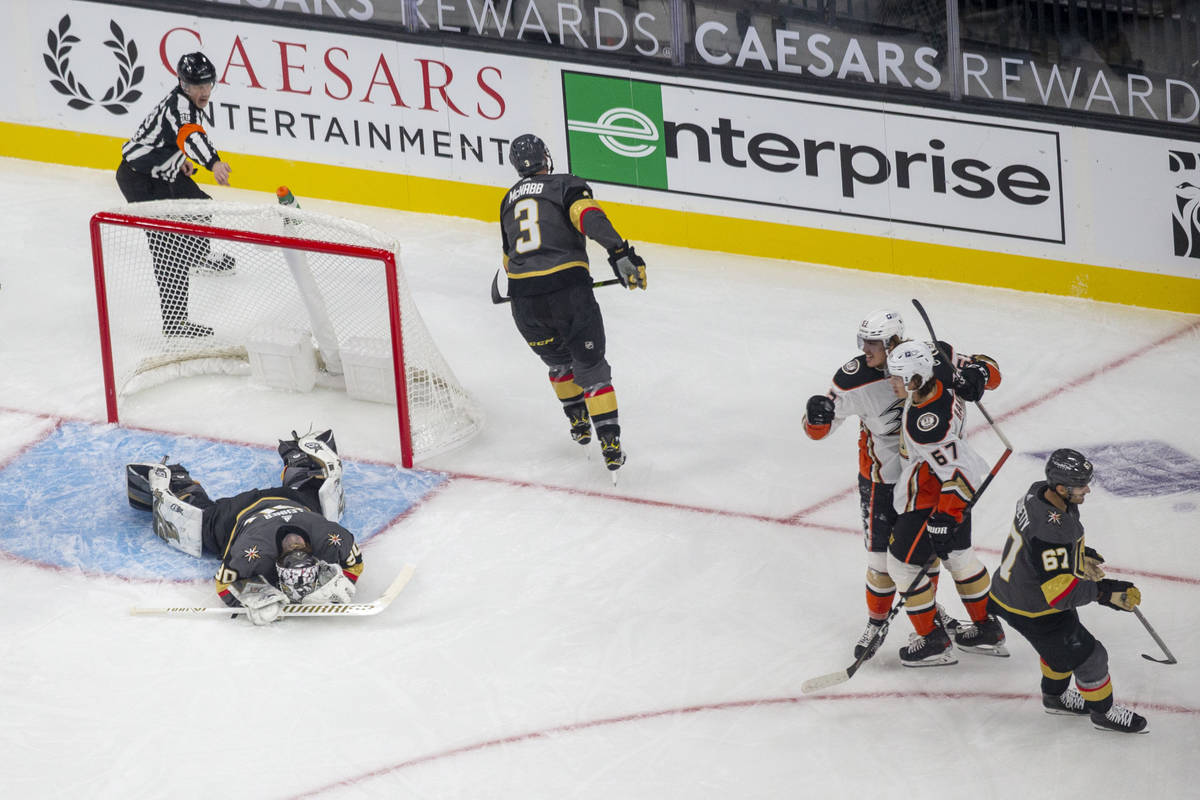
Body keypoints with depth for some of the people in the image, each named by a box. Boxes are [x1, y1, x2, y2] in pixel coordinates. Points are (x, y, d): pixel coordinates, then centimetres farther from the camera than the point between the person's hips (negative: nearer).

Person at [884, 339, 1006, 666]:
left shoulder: (927, 424, -37)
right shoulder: (941, 370, -16)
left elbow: (957, 473, -35)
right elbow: (988, 371, -2)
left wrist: (945, 520, -33)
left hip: (930, 496, -9)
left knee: (903, 563, 5)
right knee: (958, 554, 24)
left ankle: (933, 640, 16)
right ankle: (987, 630, 37)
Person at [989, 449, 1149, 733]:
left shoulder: (1039, 492, -9)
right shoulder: (1051, 531, -39)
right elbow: (1059, 590, -36)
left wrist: (1082, 557, 7)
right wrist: (1105, 592, -33)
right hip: (1034, 610, -9)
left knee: (1061, 643, 31)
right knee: (1087, 656, 8)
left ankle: (1055, 696, 53)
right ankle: (1103, 711, 30)